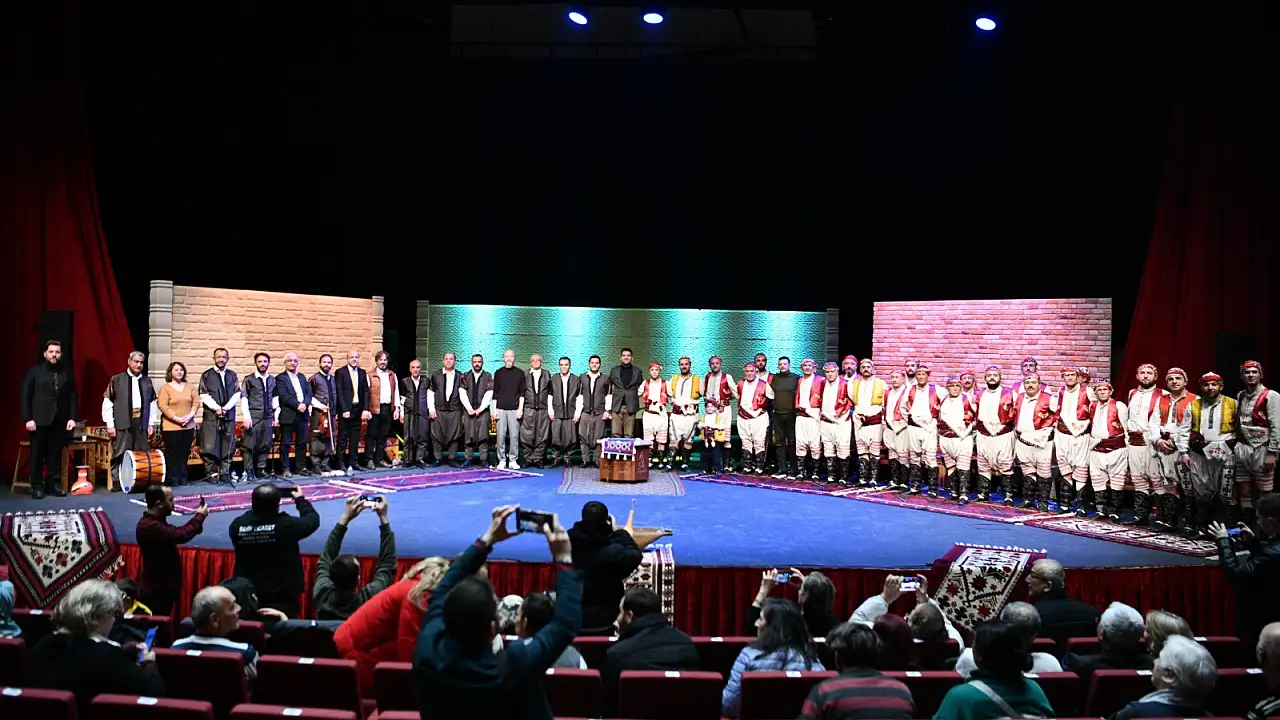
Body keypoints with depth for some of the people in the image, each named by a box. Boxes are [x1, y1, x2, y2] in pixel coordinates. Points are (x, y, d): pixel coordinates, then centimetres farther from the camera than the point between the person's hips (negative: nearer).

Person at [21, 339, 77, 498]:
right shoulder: (35, 371, 2)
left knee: (56, 455, 6)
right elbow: (25, 396, 0)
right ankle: (37, 486, 10)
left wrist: (72, 418, -1)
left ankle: (54, 485, 13)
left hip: (60, 421, 2)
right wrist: (28, 419, -7)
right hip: (39, 421, -2)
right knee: (37, 455, 3)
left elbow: (72, 396, 7)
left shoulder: (67, 372, 8)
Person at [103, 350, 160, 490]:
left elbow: (153, 403, 14)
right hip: (122, 424, -3)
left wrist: (151, 424, 8)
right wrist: (110, 425, -5)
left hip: (142, 424, 3)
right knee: (120, 454, -3)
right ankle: (117, 482, 3)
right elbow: (107, 403, 0)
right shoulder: (117, 379, 3)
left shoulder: (147, 381, 13)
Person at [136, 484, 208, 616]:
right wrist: (199, 517, -18)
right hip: (156, 592, -10)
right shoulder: (150, 526, -24)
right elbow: (181, 535, -33)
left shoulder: (152, 522, 11)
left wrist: (196, 518, -2)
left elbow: (176, 532, 14)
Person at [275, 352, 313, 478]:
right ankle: (286, 469, 6)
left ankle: (301, 467, 15)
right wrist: (297, 405, -19)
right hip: (288, 415, -5)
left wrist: (305, 404, -10)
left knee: (302, 443, 8)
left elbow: (309, 393, 9)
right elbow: (283, 396, -12)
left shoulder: (302, 377, 18)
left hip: (303, 414, 5)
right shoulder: (280, 378, -1)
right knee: (286, 443, 0)